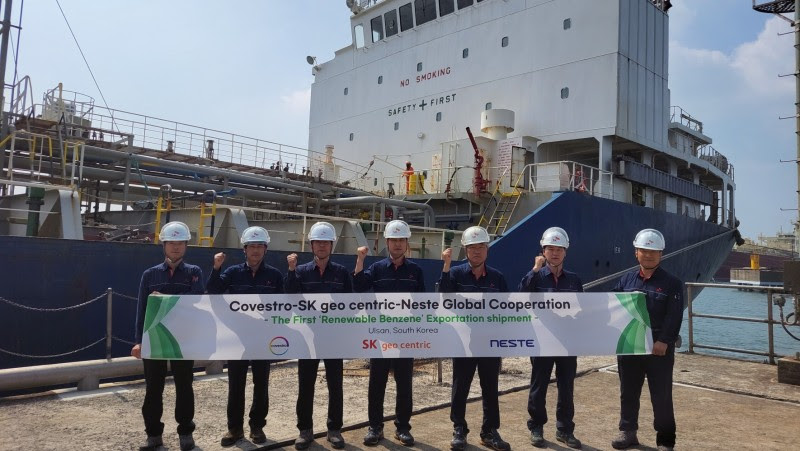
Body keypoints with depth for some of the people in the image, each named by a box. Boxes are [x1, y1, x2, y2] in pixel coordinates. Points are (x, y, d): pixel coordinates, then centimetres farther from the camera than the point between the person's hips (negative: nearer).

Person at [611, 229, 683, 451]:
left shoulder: (671, 283, -2)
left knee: (661, 396, 5)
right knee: (628, 392, 14)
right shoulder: (626, 279, 8)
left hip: (659, 348, -3)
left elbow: (674, 317, -10)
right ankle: (627, 432, 29)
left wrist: (664, 341, -18)